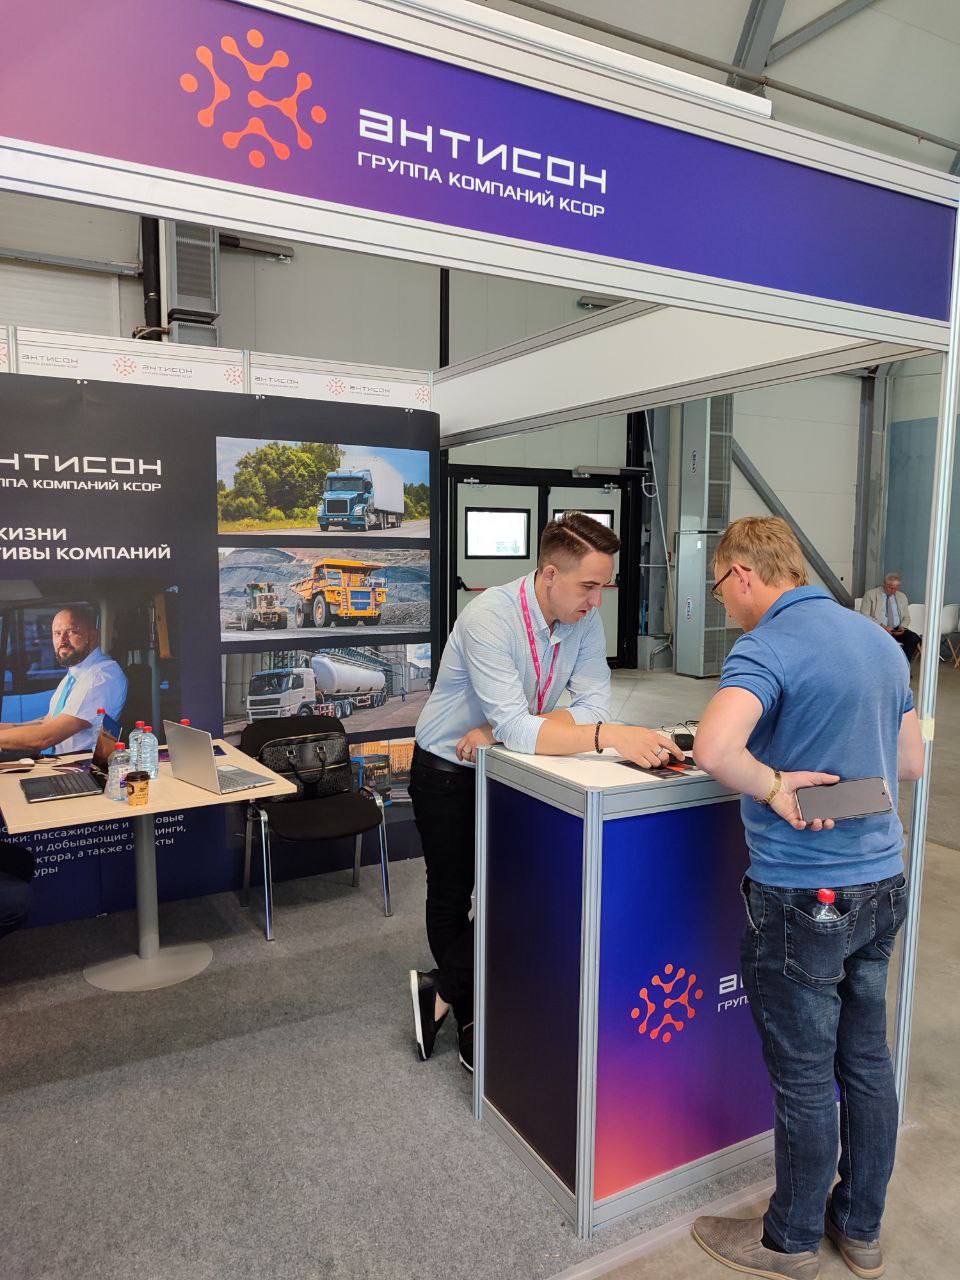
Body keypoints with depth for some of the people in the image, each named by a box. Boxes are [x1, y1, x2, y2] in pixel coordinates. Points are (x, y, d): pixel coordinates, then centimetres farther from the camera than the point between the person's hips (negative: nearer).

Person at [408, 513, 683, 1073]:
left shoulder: (586, 618, -13)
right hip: (449, 773, -5)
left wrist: (498, 733, -29)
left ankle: (442, 992, 26)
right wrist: (610, 736, -51)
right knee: (451, 900, 10)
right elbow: (517, 727, -40)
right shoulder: (489, 617, -31)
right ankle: (469, 1015, 31)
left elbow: (593, 703, -20)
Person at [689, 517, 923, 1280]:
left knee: (804, 1077, 10)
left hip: (805, 895, -8)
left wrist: (774, 787, -20)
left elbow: (713, 749, -37)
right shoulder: (880, 640, 7)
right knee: (867, 1061, 20)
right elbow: (910, 763, 16)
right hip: (883, 881, 8)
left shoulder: (769, 647, -19)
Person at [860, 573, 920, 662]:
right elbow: (864, 615, -5)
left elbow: (906, 617, 20)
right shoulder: (871, 594, 1)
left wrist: (902, 627, -4)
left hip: (897, 630, 4)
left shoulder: (902, 597, 16)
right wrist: (881, 625, -17)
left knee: (914, 637, -27)